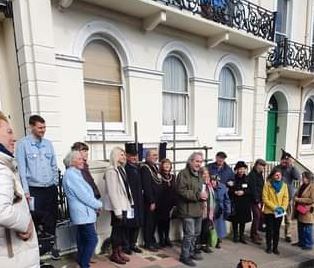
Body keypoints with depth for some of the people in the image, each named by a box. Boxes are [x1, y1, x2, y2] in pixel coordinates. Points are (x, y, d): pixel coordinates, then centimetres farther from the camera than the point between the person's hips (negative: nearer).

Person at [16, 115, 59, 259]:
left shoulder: (48, 143, 7)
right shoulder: (23, 144, -7)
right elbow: (21, 169, -9)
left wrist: (55, 185, 9)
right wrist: (26, 191, -12)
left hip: (51, 188, 5)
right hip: (35, 190, -5)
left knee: (52, 218, 15)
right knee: (36, 219, 5)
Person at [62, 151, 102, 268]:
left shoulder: (75, 173, 16)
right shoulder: (71, 174, -17)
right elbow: (83, 195, -19)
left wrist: (96, 204, 6)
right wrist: (98, 204, -8)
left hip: (82, 212, 10)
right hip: (83, 213, -10)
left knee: (83, 240, 17)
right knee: (92, 239, -7)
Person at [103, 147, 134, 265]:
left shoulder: (121, 169, 8)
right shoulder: (111, 171, -17)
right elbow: (112, 192, -20)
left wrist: (129, 203, 9)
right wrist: (117, 209, -19)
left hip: (124, 204, 8)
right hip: (117, 206, -8)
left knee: (123, 228, 14)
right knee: (117, 229, 5)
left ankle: (120, 251, 29)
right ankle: (114, 254, 22)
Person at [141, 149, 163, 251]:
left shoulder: (155, 167, 13)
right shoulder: (145, 168, -15)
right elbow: (146, 186, -21)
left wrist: (157, 200, 14)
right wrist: (151, 202, -20)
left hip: (156, 200, 8)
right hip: (149, 201, -8)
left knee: (154, 221, 16)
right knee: (149, 222, 3)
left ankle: (152, 241, 29)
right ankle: (148, 243, 17)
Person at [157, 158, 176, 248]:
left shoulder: (172, 176, 9)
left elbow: (174, 190, 10)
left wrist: (174, 202, 5)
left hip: (170, 203, 4)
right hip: (161, 203, -4)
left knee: (167, 220, 12)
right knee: (161, 220, 4)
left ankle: (167, 238, 25)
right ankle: (161, 240, 17)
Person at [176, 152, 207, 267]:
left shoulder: (199, 174, 15)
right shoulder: (183, 173, -14)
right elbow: (181, 191, -22)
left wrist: (204, 195, 5)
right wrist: (197, 195, -23)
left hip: (198, 209, 9)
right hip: (187, 209, -9)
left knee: (196, 233, 18)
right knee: (189, 234, -5)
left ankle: (191, 252, 36)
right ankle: (184, 256, 13)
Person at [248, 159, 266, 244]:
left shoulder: (260, 174, 14)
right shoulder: (252, 175, -11)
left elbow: (261, 187, 14)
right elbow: (253, 189, -16)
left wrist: (262, 200, 7)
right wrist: (257, 201, -16)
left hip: (260, 199, 8)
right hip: (254, 200, -7)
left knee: (261, 217, 7)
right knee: (257, 216, -8)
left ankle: (254, 233, 23)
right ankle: (254, 236, 4)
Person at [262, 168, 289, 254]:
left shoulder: (284, 185, 2)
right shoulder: (267, 185, -10)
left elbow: (286, 198, 1)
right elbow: (265, 198, -11)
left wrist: (283, 207, -15)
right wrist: (274, 207, -18)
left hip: (279, 212, 3)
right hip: (269, 211, -3)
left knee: (277, 230, 12)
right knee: (269, 230, 7)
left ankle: (275, 248, 25)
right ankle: (268, 247, 22)